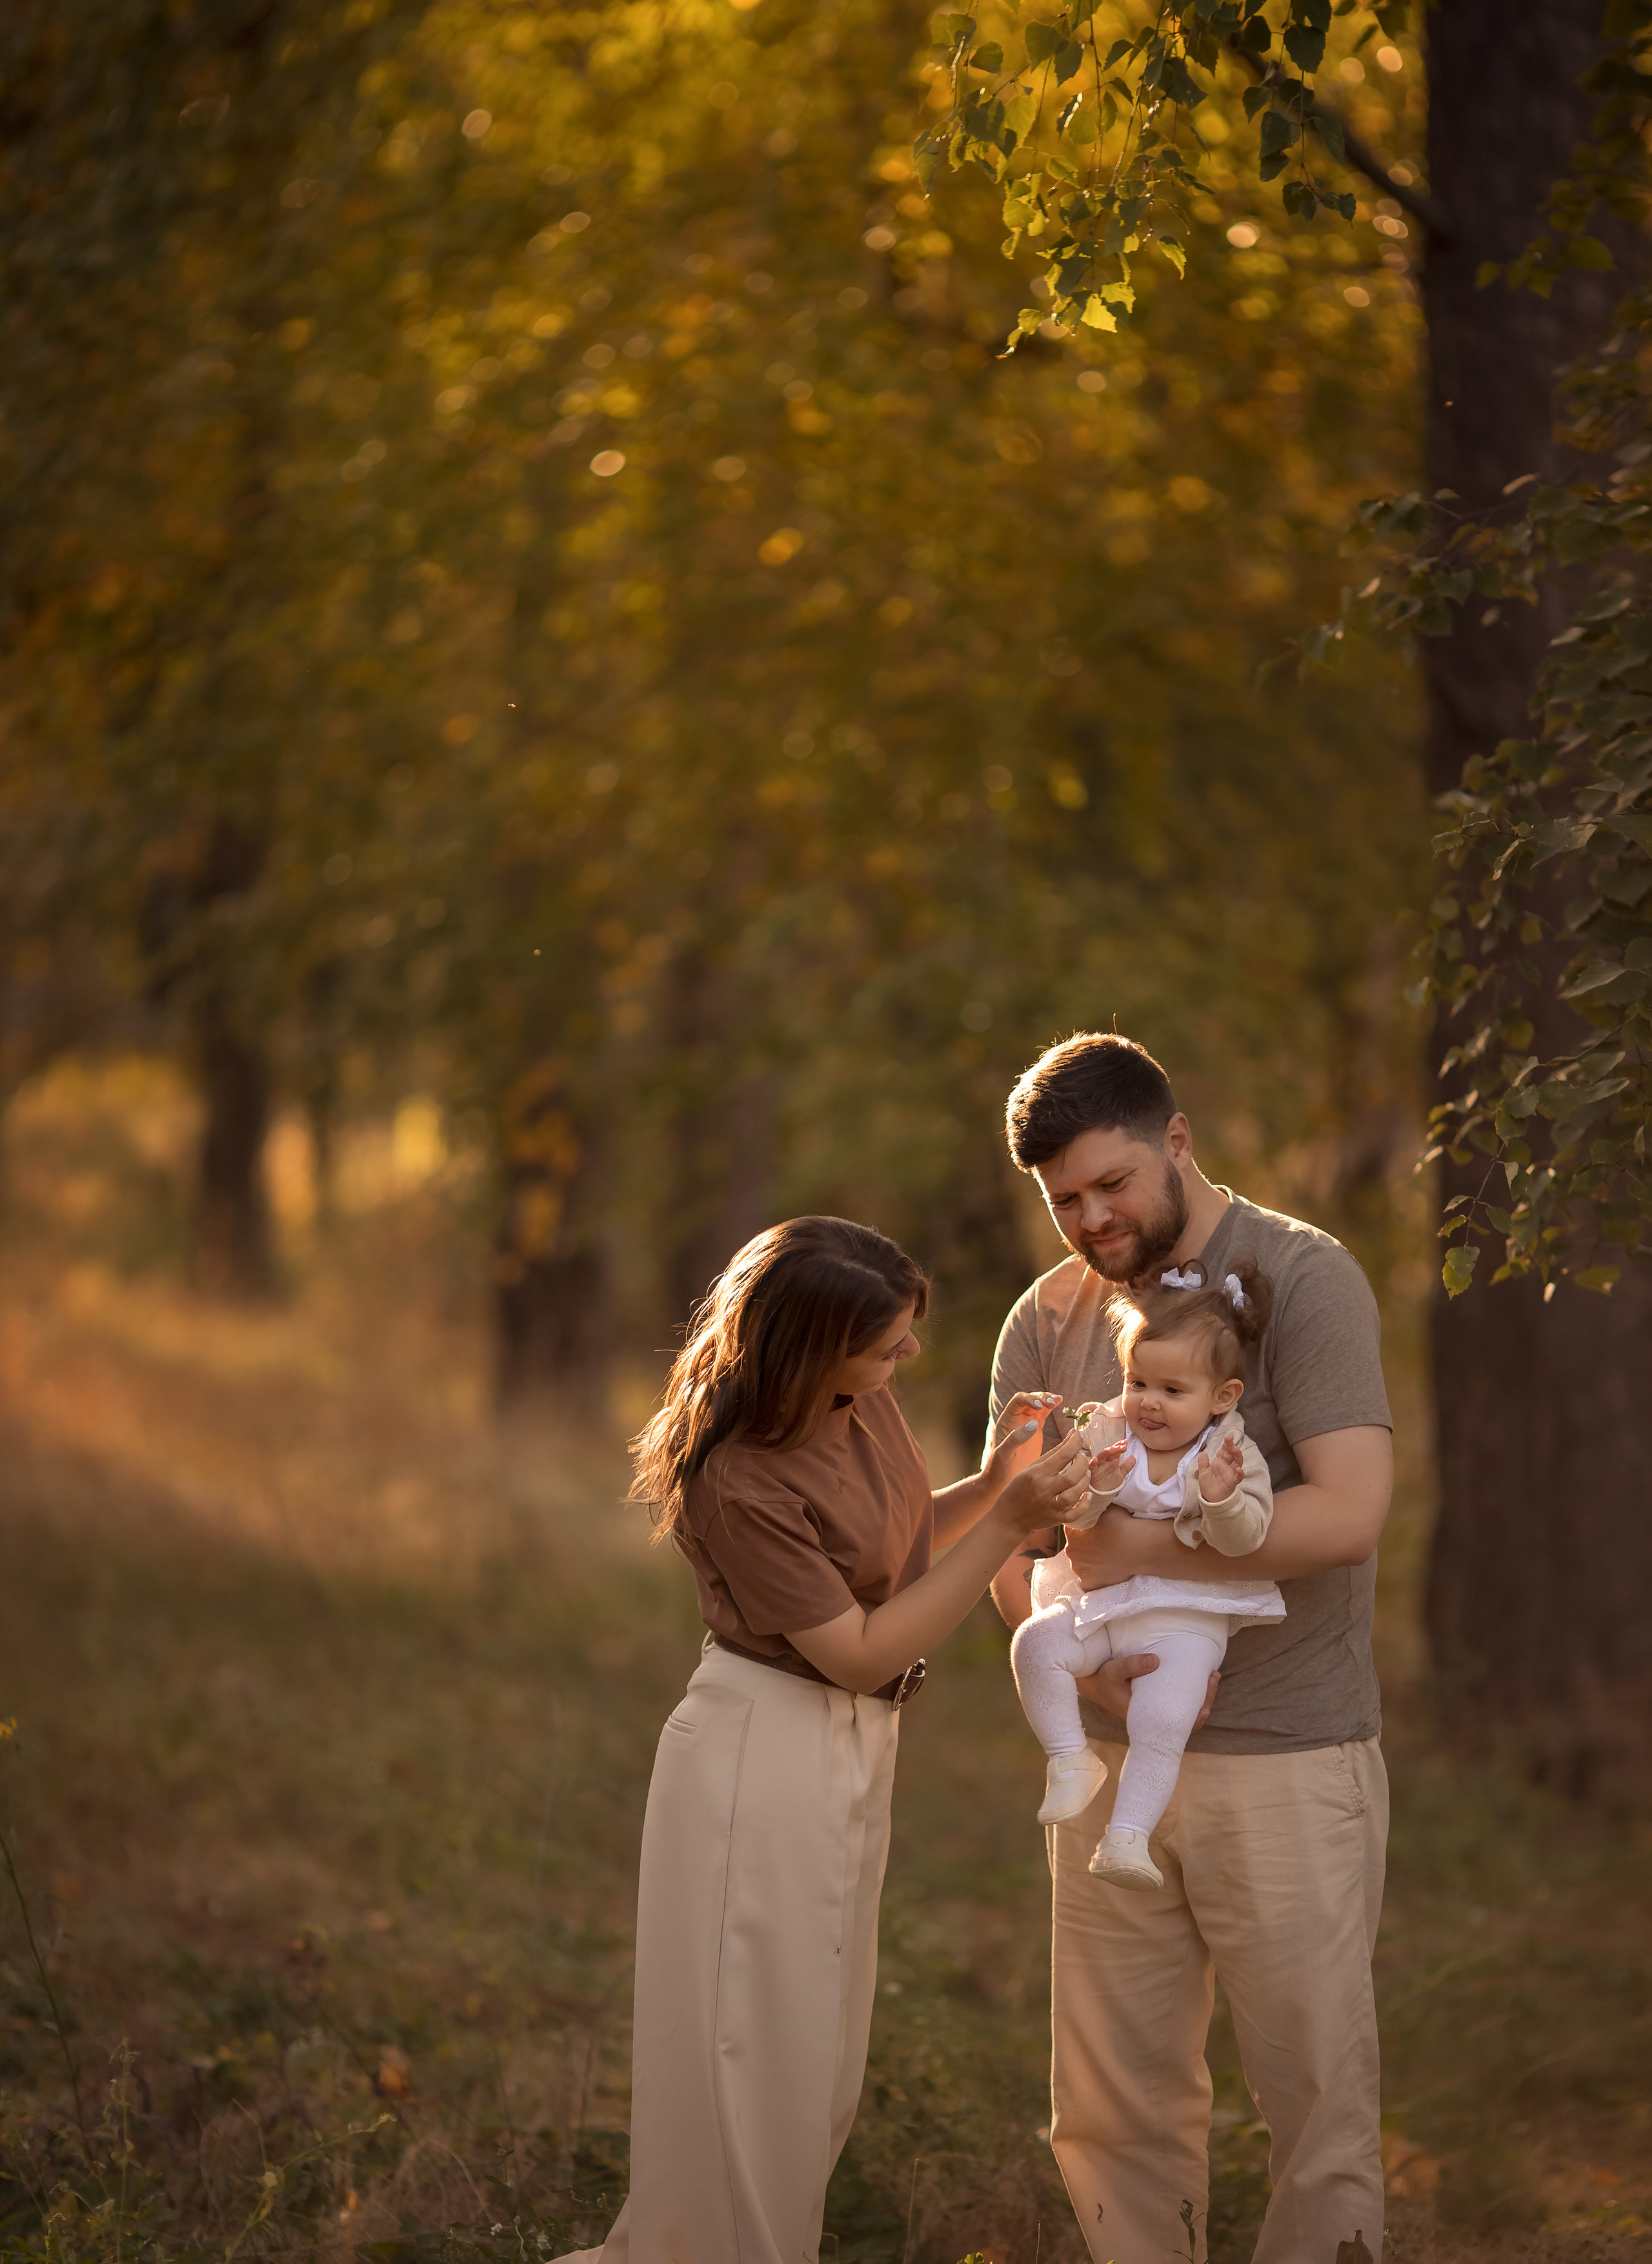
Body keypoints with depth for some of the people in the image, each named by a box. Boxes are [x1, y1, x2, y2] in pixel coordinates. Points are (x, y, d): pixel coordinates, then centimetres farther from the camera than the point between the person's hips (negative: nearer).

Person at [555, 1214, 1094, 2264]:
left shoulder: (862, 1400, -3)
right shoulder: (741, 1485, -26)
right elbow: (862, 1652, -20)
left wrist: (994, 1480, -3)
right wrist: (1010, 1524, -23)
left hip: (850, 1757, 9)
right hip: (764, 1762, -9)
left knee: (817, 2055, 18)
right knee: (750, 2052, 1)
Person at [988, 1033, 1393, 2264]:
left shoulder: (1305, 1279, -6)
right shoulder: (1049, 1320, 10)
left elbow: (1350, 1510, -18)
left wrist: (1140, 1549, -15)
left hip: (1285, 1760, -5)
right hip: (1112, 1753, 5)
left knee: (1319, 2104, -1)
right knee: (1114, 2113, 7)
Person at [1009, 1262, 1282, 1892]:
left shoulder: (1230, 1452, -6)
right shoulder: (1105, 1433, 0)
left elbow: (1244, 1538, -16)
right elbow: (1069, 1520, -6)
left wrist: (1223, 1498, -36)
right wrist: (1095, 1488, -27)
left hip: (1185, 1617, -3)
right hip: (1101, 1603, 3)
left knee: (1162, 1723, -22)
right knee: (1037, 1643, -20)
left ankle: (1127, 1835, -14)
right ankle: (1071, 1760, -6)